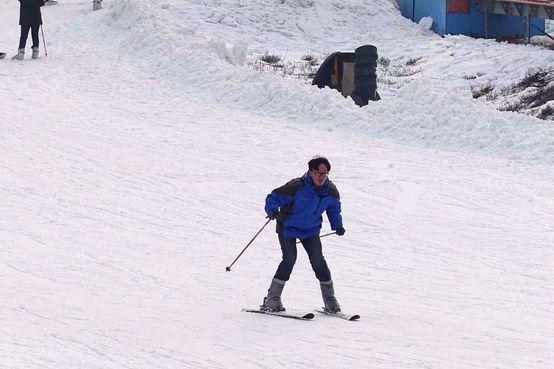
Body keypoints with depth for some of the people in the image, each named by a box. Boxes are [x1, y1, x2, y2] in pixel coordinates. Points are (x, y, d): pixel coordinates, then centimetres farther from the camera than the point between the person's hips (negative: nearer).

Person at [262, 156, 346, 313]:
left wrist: (337, 226, 8)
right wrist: (272, 210, -38)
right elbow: (274, 197, -20)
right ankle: (272, 299, -10)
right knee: (290, 259, -18)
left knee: (318, 260, -6)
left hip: (311, 230, 4)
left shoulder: (331, 191, -9)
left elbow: (334, 209, 14)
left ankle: (330, 301, 5)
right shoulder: (296, 187, -26)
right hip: (288, 228, -4)